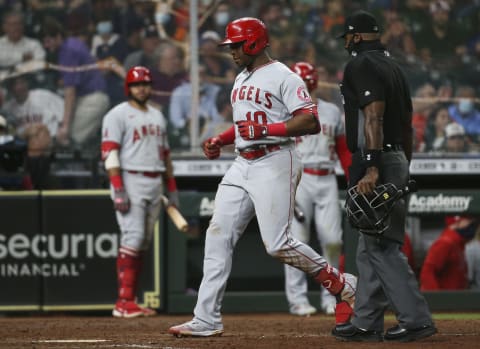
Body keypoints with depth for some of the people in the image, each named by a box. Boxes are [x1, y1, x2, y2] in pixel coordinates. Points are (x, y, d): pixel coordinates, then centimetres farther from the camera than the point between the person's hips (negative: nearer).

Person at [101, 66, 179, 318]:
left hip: (155, 183, 7)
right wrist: (118, 190, -20)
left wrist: (172, 188, 16)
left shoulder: (157, 116, 20)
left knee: (143, 243, 5)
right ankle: (124, 303, -17)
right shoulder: (118, 115, -3)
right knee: (133, 237, -15)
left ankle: (130, 302, 7)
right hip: (131, 181, -7)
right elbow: (109, 153, -11)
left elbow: (165, 153, 23)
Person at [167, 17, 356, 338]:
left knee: (278, 244, -13)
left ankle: (343, 286, 6)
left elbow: (311, 122, -18)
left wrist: (266, 129, -23)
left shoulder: (283, 77, -9)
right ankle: (207, 320, 0)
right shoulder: (241, 80, 19)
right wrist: (220, 140, 15)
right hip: (243, 165, 9)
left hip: (275, 163, -9)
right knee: (218, 236, 0)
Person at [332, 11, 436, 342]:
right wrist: (403, 170, 24)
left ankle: (416, 318, -12)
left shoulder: (361, 65, -10)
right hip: (397, 161, 10)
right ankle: (366, 324, 15)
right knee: (371, 246, 13)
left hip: (375, 164, -10)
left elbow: (373, 116, -21)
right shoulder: (393, 66, 18)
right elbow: (407, 123, 20)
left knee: (382, 246, -9)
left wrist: (372, 168, -27)